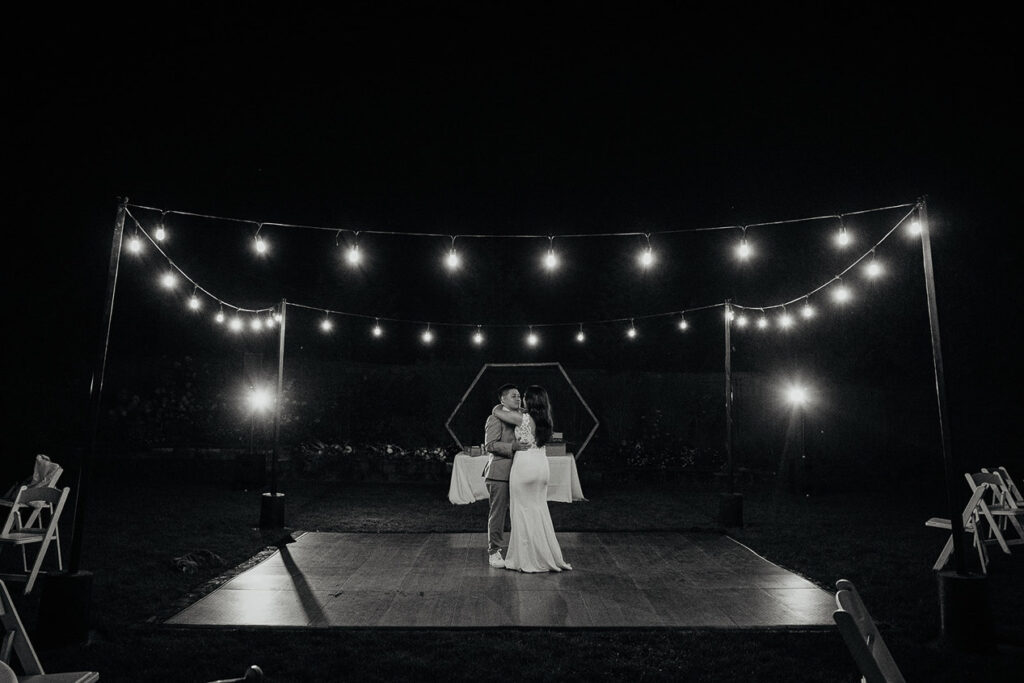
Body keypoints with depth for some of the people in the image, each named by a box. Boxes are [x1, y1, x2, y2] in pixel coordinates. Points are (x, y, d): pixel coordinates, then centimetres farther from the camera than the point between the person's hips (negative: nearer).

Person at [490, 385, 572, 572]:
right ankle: (548, 556, 19)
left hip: (524, 465, -6)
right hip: (542, 465, 7)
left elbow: (495, 412, -5)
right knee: (540, 511, 14)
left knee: (524, 511, 3)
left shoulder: (522, 418, -14)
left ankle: (528, 559, 8)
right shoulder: (546, 421, 6)